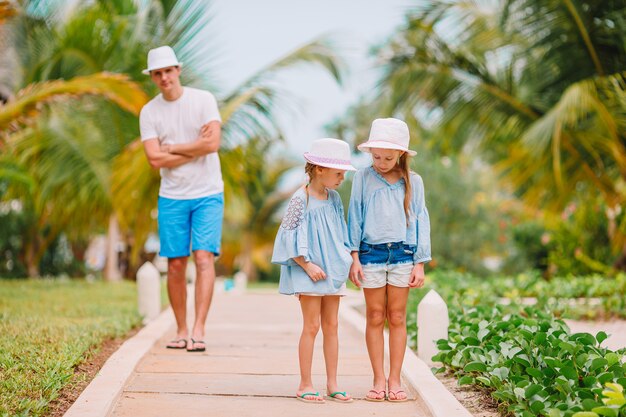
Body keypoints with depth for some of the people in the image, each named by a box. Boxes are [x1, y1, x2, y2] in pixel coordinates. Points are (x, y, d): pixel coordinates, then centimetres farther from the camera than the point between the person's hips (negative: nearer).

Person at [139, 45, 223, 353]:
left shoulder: (203, 99, -3)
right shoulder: (149, 112, 2)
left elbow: (213, 143, -15)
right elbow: (155, 160, -8)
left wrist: (170, 148, -8)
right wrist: (195, 147, -10)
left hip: (208, 194, -2)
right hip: (172, 197, 2)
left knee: (204, 257, -13)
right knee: (176, 265, 4)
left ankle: (199, 330, -16)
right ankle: (181, 331, 15)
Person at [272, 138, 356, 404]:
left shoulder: (334, 198, 8)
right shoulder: (301, 200, -12)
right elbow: (288, 237, -13)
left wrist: (346, 260, 8)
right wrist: (307, 265, -17)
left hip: (333, 270, 7)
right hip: (309, 272, -6)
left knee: (331, 326, 8)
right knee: (312, 326, -5)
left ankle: (332, 384, 14)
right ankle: (305, 385, 3)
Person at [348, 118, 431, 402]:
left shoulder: (412, 182, 5)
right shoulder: (363, 178, 2)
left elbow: (420, 221, 7)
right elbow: (355, 217, 4)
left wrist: (420, 264, 3)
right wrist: (355, 258, -1)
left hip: (402, 255, 1)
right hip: (371, 253, -1)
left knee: (397, 318, 5)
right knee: (375, 318, 4)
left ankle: (395, 381, 11)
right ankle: (379, 380, 10)